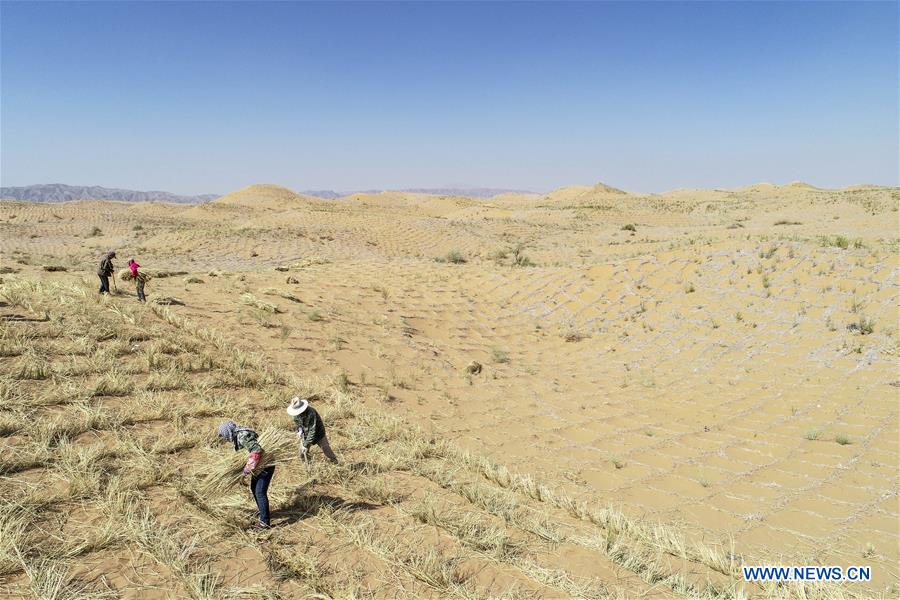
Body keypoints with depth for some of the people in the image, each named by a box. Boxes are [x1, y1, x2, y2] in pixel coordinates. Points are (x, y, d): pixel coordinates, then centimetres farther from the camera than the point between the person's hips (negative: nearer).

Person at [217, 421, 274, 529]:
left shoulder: (242, 436, -24)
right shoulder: (238, 436, 7)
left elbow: (256, 451, -34)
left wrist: (248, 469, -27)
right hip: (259, 464, 10)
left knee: (260, 492, -8)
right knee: (254, 488, 21)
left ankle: (265, 522, -1)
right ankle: (262, 513, 37)